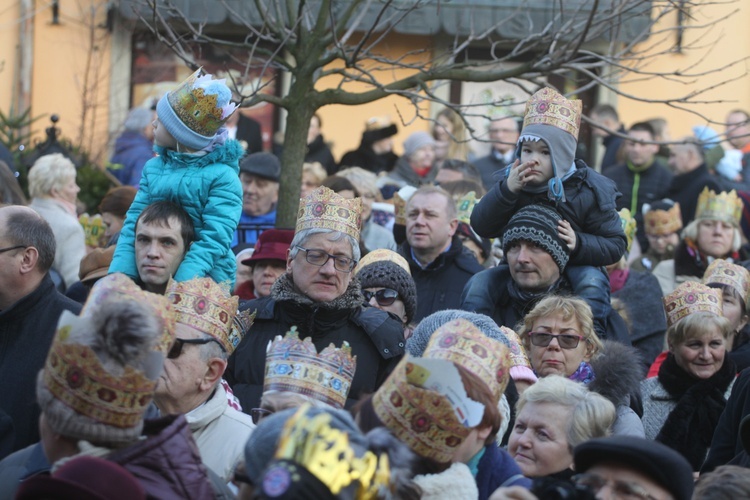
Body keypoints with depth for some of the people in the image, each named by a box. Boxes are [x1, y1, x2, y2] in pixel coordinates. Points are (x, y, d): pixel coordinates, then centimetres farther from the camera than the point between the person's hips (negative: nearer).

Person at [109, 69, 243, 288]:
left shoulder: (222, 177, -10)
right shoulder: (153, 168, 8)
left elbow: (214, 239, -18)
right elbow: (133, 225, 4)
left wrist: (180, 287, -29)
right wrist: (119, 275, -11)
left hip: (205, 285, -5)